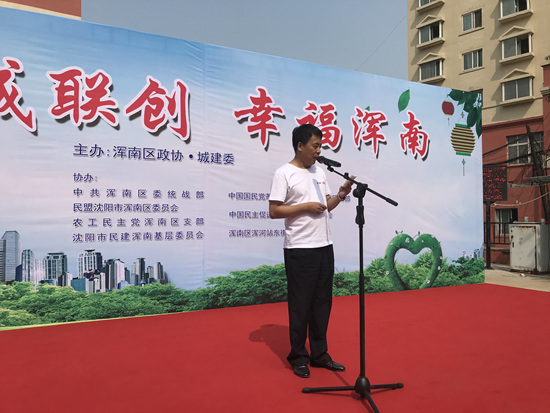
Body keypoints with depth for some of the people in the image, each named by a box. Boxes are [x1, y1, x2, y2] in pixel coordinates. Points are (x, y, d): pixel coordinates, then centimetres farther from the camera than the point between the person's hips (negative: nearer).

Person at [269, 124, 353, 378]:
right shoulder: (284, 174, -8)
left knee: (323, 302, 13)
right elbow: (274, 211, -13)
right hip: (299, 249, -7)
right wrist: (306, 206, -16)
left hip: (324, 245, 7)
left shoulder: (319, 172, 14)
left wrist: (340, 195, 0)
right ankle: (298, 358, 18)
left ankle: (319, 354, 26)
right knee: (301, 305, 2)